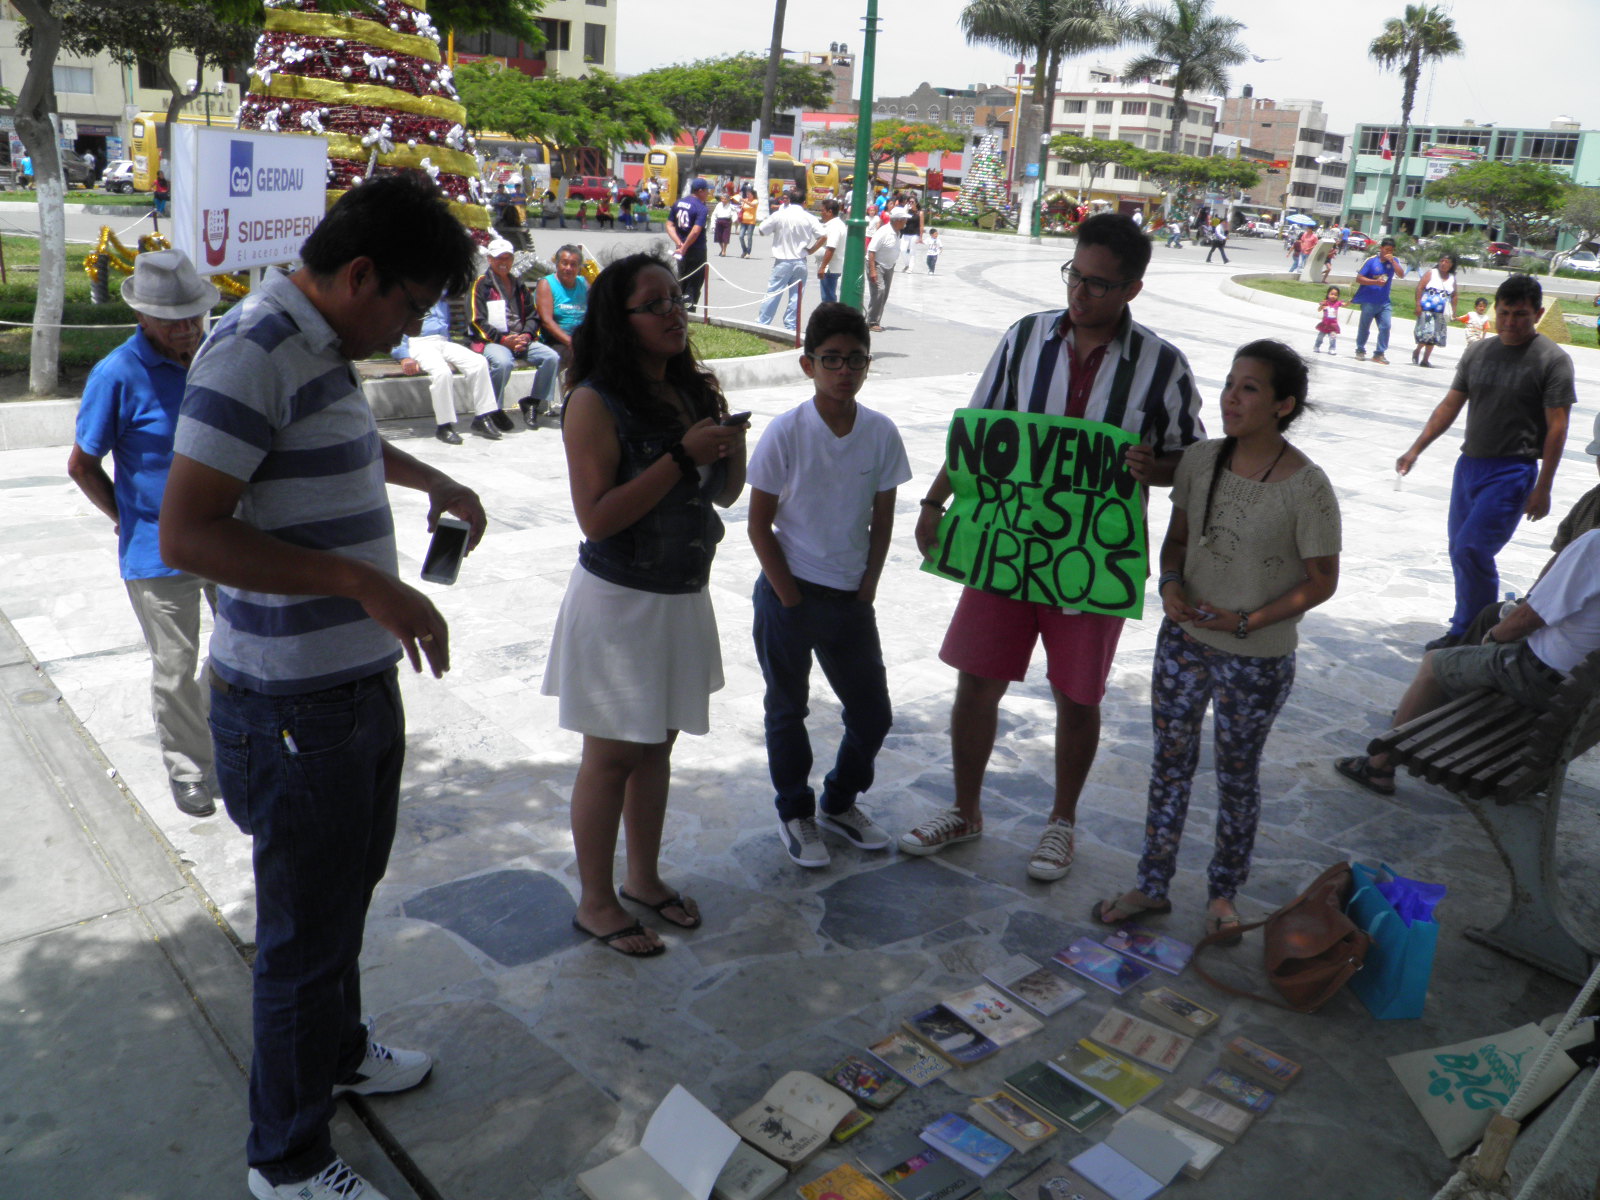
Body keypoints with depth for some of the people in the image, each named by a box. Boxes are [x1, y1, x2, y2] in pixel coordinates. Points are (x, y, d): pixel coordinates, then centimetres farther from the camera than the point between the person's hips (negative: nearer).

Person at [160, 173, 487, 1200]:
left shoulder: (326, 350, 11)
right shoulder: (253, 353, -21)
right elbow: (186, 534, -27)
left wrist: (436, 483, 32)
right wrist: (366, 584, -29)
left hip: (360, 683, 10)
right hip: (295, 707, -10)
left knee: (348, 887, 25)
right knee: (308, 925, 5)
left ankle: (338, 1052, 48)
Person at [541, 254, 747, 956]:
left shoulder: (694, 391, 5)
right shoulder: (596, 402, -16)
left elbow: (726, 494, 13)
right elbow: (597, 517, -23)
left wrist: (731, 449, -9)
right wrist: (683, 456, -25)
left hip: (685, 597, 7)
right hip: (619, 600, -7)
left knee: (657, 746, 18)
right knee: (612, 756, 5)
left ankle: (644, 878, 36)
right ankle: (596, 902, 23)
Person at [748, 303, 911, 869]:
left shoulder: (882, 433, -4)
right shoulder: (785, 433, -13)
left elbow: (882, 521, 5)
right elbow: (759, 525, -8)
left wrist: (866, 591, -1)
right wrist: (790, 597, -9)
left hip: (851, 596, 4)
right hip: (789, 594, -3)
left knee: (873, 713, 10)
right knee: (787, 710, 11)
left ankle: (841, 802, 35)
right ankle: (795, 814, 31)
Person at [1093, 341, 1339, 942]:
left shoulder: (1307, 488, -18)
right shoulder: (1200, 460, -4)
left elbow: (1321, 579, -11)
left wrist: (1247, 621, -19)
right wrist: (1170, 584, -12)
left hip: (1257, 659, -4)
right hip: (1184, 640, 4)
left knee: (1237, 774, 13)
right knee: (1170, 759, 15)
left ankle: (1222, 893, 34)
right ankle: (1152, 885, 31)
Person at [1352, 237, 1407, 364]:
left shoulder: (1394, 261, 5)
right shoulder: (1371, 261, -6)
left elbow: (1401, 275, -8)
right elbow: (1359, 278, -9)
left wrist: (1392, 261, -15)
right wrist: (1375, 282, -19)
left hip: (1384, 302, 3)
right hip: (1369, 301, -3)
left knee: (1385, 326, -6)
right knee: (1364, 326, 8)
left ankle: (1379, 353, -1)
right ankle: (1360, 350, 25)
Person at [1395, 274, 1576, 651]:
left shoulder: (1553, 360, -7)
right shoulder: (1477, 352, 9)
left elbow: (1556, 427, -9)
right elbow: (1450, 405, 14)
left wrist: (1542, 487, -13)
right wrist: (1416, 449, 6)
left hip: (1513, 471, -6)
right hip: (1470, 464, 6)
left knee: (1472, 551, -16)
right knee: (1460, 552, 10)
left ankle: (1471, 632, -2)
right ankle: (1466, 629, 24)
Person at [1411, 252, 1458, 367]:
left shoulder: (1452, 278, 12)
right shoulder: (1431, 273, 1)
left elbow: (1454, 296, 16)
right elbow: (1420, 287, -4)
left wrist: (1454, 312, 10)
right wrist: (1418, 305, -12)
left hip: (1441, 312, 4)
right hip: (1426, 309, -4)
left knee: (1434, 336, 4)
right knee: (1427, 332, -15)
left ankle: (1425, 359, 11)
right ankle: (1417, 351, 11)